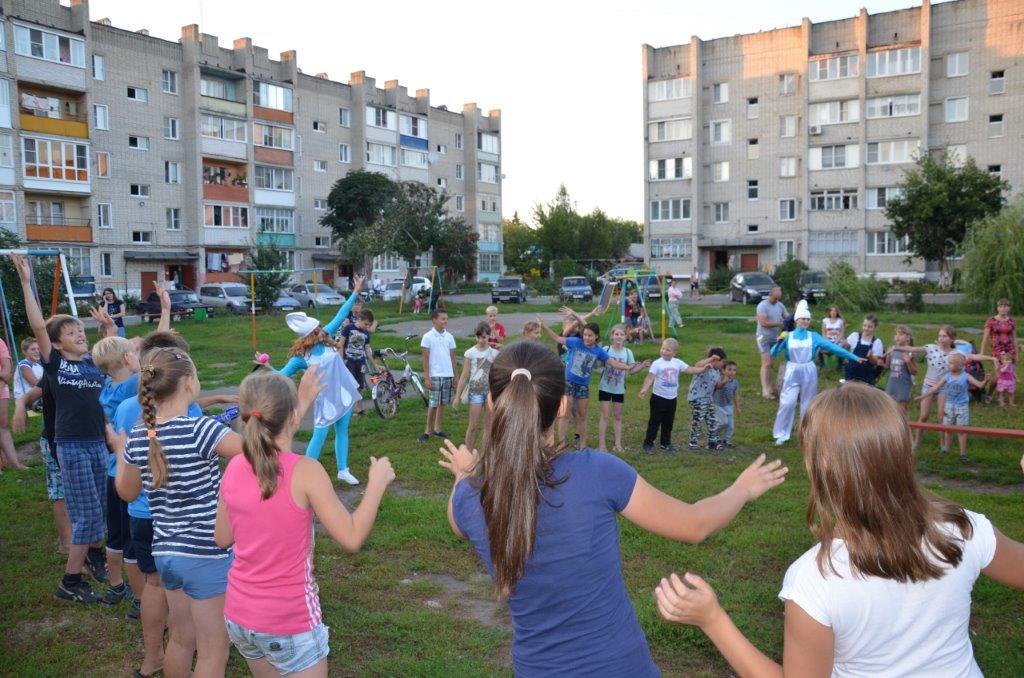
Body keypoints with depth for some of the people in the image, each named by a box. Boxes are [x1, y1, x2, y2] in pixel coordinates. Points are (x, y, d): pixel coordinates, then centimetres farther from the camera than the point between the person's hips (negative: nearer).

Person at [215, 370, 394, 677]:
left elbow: (223, 539, 7)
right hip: (290, 623, -5)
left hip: (239, 614, 6)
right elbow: (352, 539, -18)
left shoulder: (234, 468, -5)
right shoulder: (305, 471, -21)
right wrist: (377, 482, -6)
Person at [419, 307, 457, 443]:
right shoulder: (428, 337, -7)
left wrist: (455, 375, 9)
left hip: (448, 375, 5)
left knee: (443, 403, 10)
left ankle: (437, 428, 21)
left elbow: (452, 356, 11)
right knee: (433, 404, -2)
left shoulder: (449, 337, 6)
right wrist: (426, 377, -9)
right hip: (435, 375, -5)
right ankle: (427, 430, 9)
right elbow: (425, 358, -6)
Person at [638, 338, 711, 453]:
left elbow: (691, 370, 8)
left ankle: (666, 443, 30)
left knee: (668, 422, 16)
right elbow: (650, 378, -21)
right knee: (654, 422, -1)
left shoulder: (678, 363, 2)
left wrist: (703, 368, -4)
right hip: (658, 397, -5)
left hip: (672, 398, 5)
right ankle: (648, 443, 7)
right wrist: (644, 389, -35)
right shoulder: (657, 363, -13)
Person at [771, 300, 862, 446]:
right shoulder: (788, 336, 1)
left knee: (808, 405, 9)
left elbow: (833, 347, 0)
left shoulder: (814, 337, 3)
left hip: (809, 372, 1)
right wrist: (780, 342, -24)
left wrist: (853, 357, -4)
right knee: (787, 404, -6)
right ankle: (781, 435, 6)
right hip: (792, 372, -1)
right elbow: (774, 353, -5)